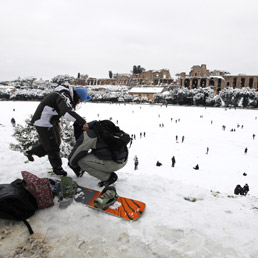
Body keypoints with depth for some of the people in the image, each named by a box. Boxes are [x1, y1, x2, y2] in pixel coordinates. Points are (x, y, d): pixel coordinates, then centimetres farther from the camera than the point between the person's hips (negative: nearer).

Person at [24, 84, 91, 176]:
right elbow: (67, 112, -44)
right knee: (53, 146, -1)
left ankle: (30, 152, 33)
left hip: (50, 121, 10)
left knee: (56, 142, 17)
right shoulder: (64, 96, -25)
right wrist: (83, 122, -48)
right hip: (43, 122, -10)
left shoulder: (66, 95, 7)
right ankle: (57, 168, 16)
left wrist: (57, 122, 18)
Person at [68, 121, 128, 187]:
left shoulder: (87, 134, -9)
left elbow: (73, 156, -1)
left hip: (113, 163, -9)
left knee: (81, 160, -1)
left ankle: (108, 177, 2)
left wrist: (73, 165, 22)